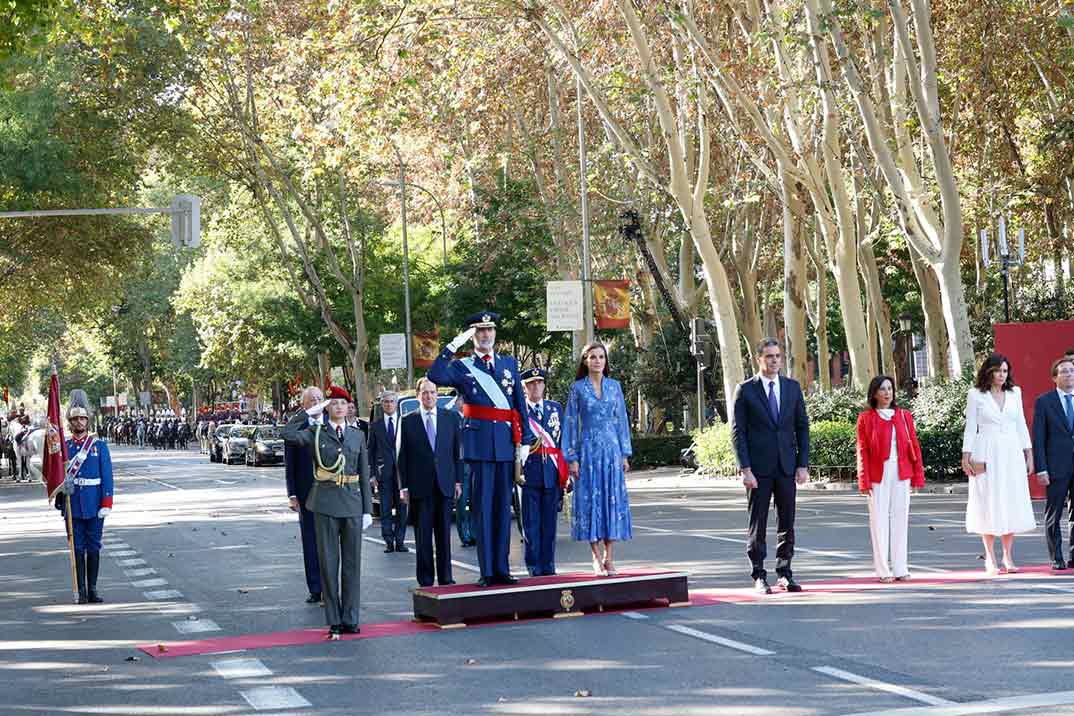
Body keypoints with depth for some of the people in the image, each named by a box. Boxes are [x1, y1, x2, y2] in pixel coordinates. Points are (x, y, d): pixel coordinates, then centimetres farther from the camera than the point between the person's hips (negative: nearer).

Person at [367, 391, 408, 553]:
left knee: (401, 508, 1)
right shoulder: (375, 426, 9)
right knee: (385, 509, 1)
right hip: (384, 473, 0)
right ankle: (389, 541, 5)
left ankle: (400, 541, 7)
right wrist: (373, 474, 0)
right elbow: (371, 451, 9)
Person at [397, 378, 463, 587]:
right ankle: (425, 580, 8)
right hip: (420, 487, -1)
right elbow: (403, 456, 3)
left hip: (445, 485, 1)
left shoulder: (450, 417, 8)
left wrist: (458, 480, 4)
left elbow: (457, 450, 9)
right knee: (422, 535, 2)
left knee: (444, 533, 5)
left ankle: (445, 578, 13)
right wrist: (404, 486, -2)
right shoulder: (408, 421, 3)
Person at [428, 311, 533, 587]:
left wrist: (524, 440, 6)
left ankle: (501, 569, 12)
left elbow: (520, 405, 13)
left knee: (503, 506, 7)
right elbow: (435, 376, -15)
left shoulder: (510, 364, 15)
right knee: (482, 507, -2)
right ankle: (487, 572, 2)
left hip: (506, 441, 3)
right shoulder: (462, 367, 6)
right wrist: (454, 345, -17)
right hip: (479, 440, -3)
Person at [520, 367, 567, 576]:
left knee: (549, 520, 6)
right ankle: (534, 566, 5)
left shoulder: (555, 408, 15)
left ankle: (548, 565, 12)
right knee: (531, 522, -1)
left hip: (552, 471, 3)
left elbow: (563, 439, 14)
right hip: (530, 472, -3)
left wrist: (564, 469, 8)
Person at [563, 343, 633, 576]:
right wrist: (572, 458, -5)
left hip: (612, 449, 2)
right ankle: (597, 558, 4)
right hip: (588, 450, -2)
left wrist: (625, 454, 5)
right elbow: (570, 423, 1)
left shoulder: (614, 386, 9)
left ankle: (609, 559, 4)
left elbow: (621, 420, 11)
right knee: (590, 500, -3)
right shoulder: (577, 388, 2)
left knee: (612, 500, -1)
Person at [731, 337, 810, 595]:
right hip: (759, 467, -3)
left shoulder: (793, 387, 8)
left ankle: (784, 574, 14)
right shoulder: (745, 390, -2)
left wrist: (803, 464, 2)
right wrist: (745, 469, -12)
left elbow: (802, 427, 10)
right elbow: (738, 431, -4)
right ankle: (759, 576, 8)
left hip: (787, 466, 3)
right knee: (758, 523, 2)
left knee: (787, 522, 6)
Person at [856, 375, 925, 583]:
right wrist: (864, 481, -7)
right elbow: (862, 451, -1)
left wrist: (918, 475, 3)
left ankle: (900, 568, 11)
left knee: (900, 519, 5)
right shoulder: (866, 418, 2)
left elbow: (914, 446, 9)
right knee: (879, 521, -1)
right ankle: (883, 570, 5)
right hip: (878, 475, -2)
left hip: (901, 474, 2)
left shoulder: (904, 416, 10)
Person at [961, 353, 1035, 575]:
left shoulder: (1015, 393, 10)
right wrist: (966, 456, -5)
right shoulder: (976, 395, 0)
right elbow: (970, 427, 1)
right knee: (989, 505, -2)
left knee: (1012, 504, 2)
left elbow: (1021, 425, 13)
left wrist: (1028, 454, 9)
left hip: (1012, 453, 3)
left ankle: (1008, 556, 11)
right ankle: (990, 559, 4)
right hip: (987, 455, -3)